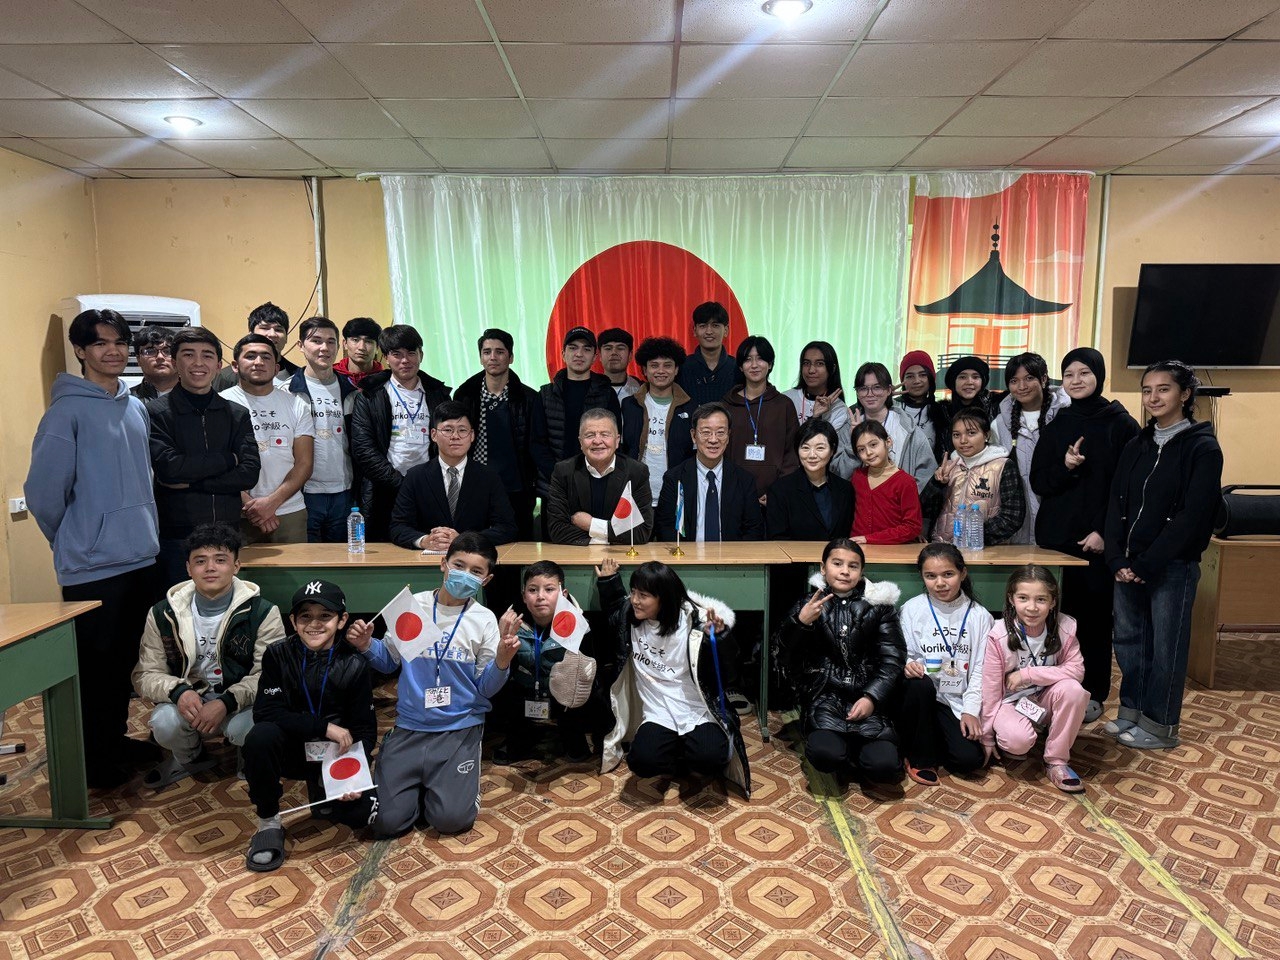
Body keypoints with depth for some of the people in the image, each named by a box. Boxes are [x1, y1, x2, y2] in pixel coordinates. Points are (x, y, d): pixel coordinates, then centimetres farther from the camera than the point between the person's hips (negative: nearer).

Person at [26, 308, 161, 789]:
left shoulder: (137, 407, 9)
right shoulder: (68, 410, -11)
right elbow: (43, 491, -12)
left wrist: (146, 530, 13)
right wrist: (73, 541, 0)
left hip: (142, 558, 6)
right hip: (92, 567, -6)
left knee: (126, 658, 17)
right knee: (94, 664, 5)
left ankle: (115, 737, 33)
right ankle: (91, 756, 21)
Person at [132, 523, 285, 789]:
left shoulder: (261, 612, -11)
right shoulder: (163, 614, -2)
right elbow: (145, 675, 0)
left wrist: (227, 702, -30)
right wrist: (179, 691, -22)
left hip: (242, 702, -3)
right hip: (187, 699, 3)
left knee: (245, 728, -34)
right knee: (164, 724, -29)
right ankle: (188, 759, 10)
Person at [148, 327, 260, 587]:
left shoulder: (237, 414, 9)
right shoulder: (155, 412, 0)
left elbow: (250, 473, -3)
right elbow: (169, 468, -14)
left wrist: (191, 482, -10)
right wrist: (227, 459, -6)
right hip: (176, 538, -3)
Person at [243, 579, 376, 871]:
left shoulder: (354, 665, -8)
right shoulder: (277, 655, -9)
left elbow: (365, 727, -5)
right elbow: (265, 712, -19)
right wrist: (325, 727, -24)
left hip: (336, 755, 1)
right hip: (292, 749, -1)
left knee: (362, 813, -19)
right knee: (261, 735, -32)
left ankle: (322, 790, 17)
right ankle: (268, 822, -11)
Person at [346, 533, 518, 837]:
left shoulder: (484, 619, -3)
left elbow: (485, 688, -3)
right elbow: (389, 661, 8)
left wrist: (502, 661, -22)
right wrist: (367, 646, -11)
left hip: (459, 730, -1)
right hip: (409, 727, 2)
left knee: (451, 819, -14)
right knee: (386, 822, -6)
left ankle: (454, 782, 19)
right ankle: (419, 785, 25)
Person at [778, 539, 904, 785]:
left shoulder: (878, 606, 7)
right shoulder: (808, 606, 6)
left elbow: (893, 660, 1)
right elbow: (787, 661, -2)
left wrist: (871, 698, -12)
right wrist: (801, 622, -18)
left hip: (866, 697, 1)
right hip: (824, 696, -1)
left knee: (885, 767, -22)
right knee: (826, 755, -30)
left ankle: (852, 749, 11)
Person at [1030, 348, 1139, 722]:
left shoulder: (1121, 424, 0)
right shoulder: (1055, 426, 10)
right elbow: (1038, 483, 7)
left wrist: (1104, 532, -10)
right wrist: (1065, 467, -12)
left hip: (1098, 538, -3)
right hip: (1056, 535, 3)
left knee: (1096, 614, 2)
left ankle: (1094, 693, 14)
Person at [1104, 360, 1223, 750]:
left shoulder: (1202, 448, -7)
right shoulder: (1136, 446, 10)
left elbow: (1191, 516, -14)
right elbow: (1117, 505, 7)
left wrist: (1145, 564, -16)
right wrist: (1118, 559, -5)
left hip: (1173, 566, -5)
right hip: (1129, 564, 5)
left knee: (1166, 646, 4)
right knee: (1128, 639, 11)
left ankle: (1160, 726, 17)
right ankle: (1132, 711, 26)